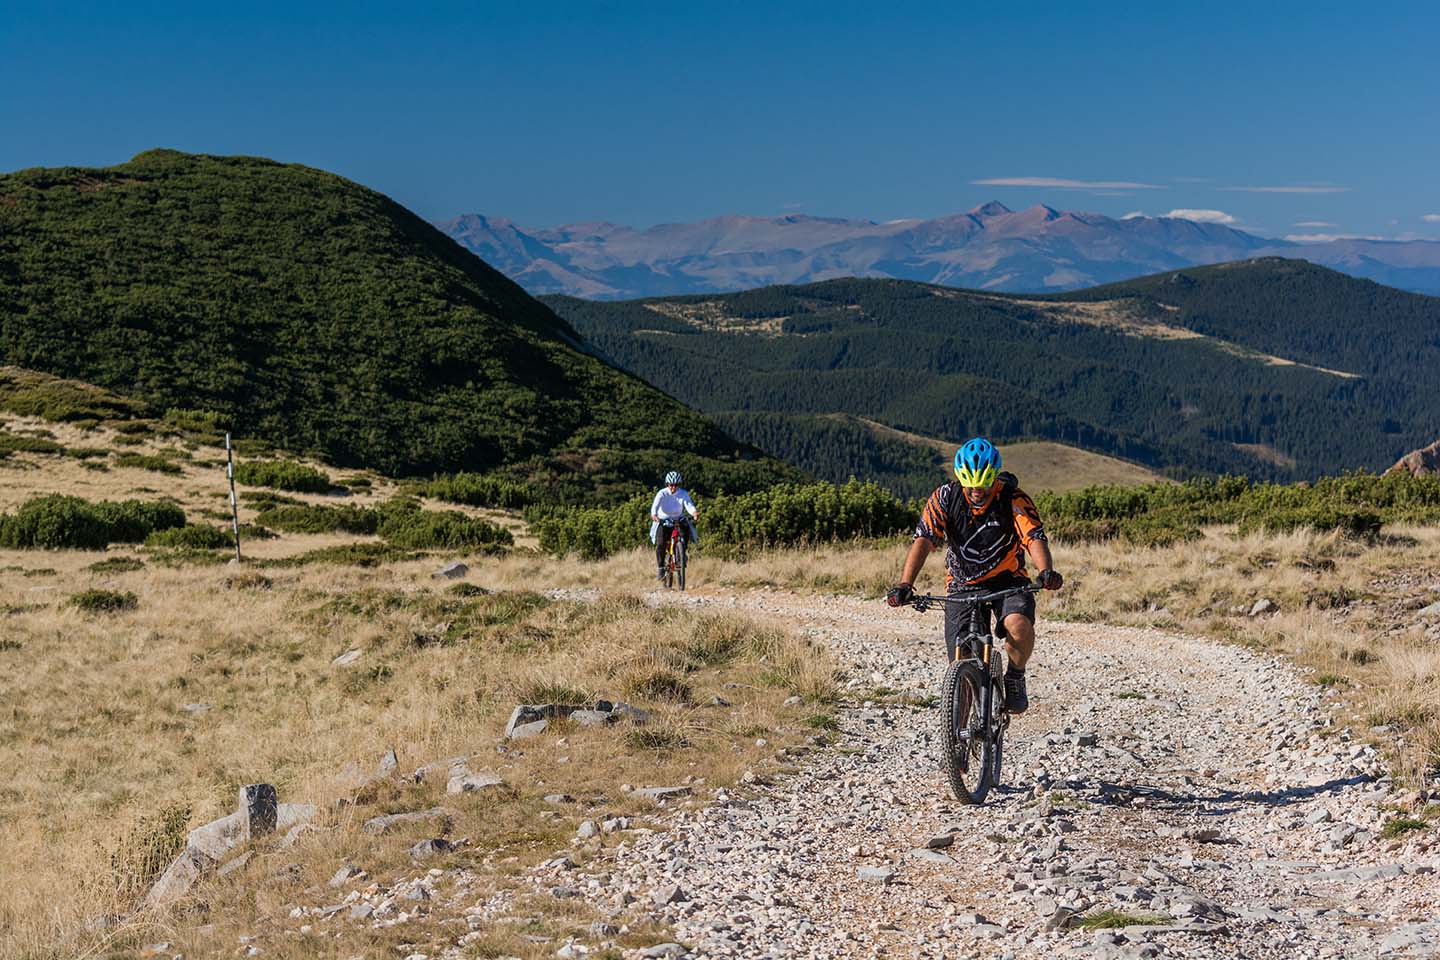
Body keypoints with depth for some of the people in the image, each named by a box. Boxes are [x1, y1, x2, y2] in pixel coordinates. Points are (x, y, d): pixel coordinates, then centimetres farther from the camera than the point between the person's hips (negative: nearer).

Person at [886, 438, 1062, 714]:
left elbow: (1035, 538, -27)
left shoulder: (1013, 498, -16)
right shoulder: (945, 498, -14)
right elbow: (923, 541, -22)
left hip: (1007, 581, -1)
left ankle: (1015, 677, -2)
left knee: (1019, 624, -33)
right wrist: (905, 585, -36)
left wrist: (1045, 571, -48)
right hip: (963, 585, 1)